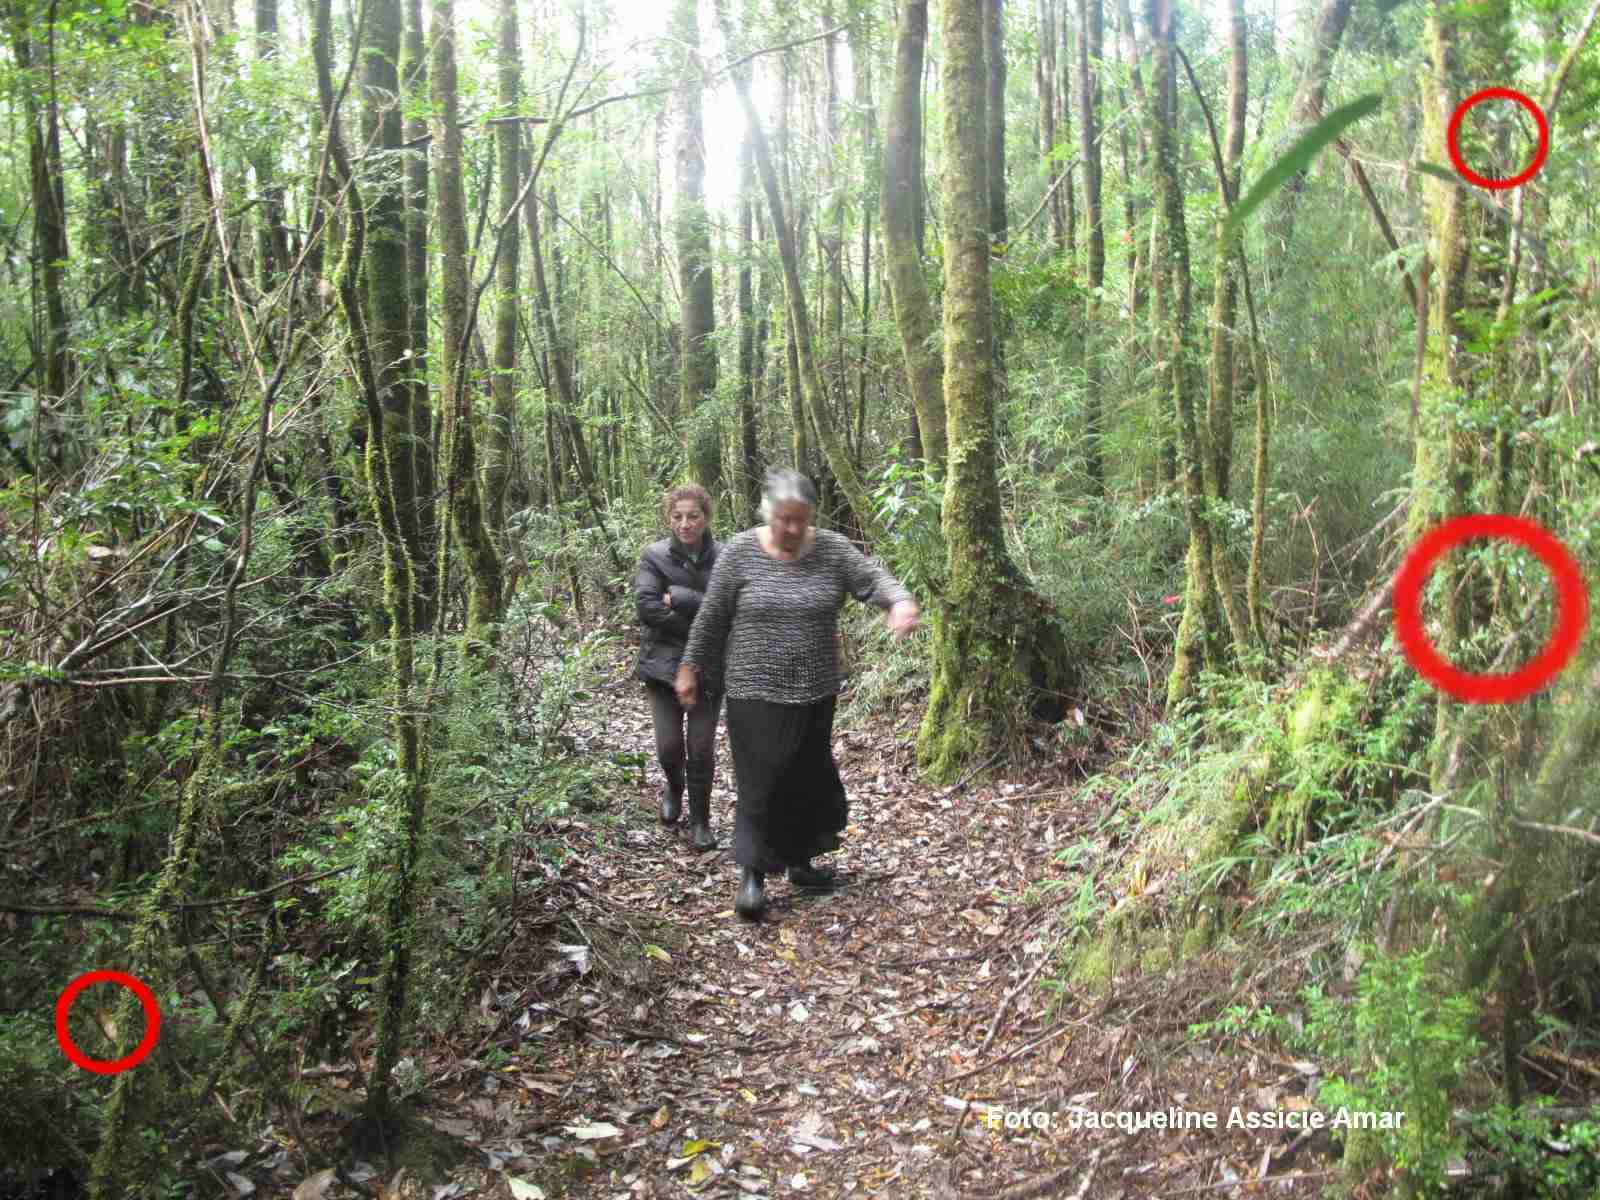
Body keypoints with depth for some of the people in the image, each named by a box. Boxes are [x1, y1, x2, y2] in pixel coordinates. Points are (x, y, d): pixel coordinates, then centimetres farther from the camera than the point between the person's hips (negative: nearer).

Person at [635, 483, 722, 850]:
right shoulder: (655, 556, -5)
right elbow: (646, 606, -15)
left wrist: (679, 599, -19)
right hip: (663, 664, 0)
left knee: (701, 748, 1)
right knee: (669, 746, 1)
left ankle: (700, 821, 20)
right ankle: (674, 787, 36)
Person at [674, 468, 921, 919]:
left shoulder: (832, 549, -2)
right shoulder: (739, 551, -6)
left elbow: (874, 578, -15)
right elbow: (710, 618, 0)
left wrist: (901, 601, -36)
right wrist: (689, 669, 4)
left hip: (815, 693, 3)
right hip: (756, 692, -3)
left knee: (810, 778, 13)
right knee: (763, 782, -5)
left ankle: (800, 861, 30)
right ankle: (753, 875, 5)